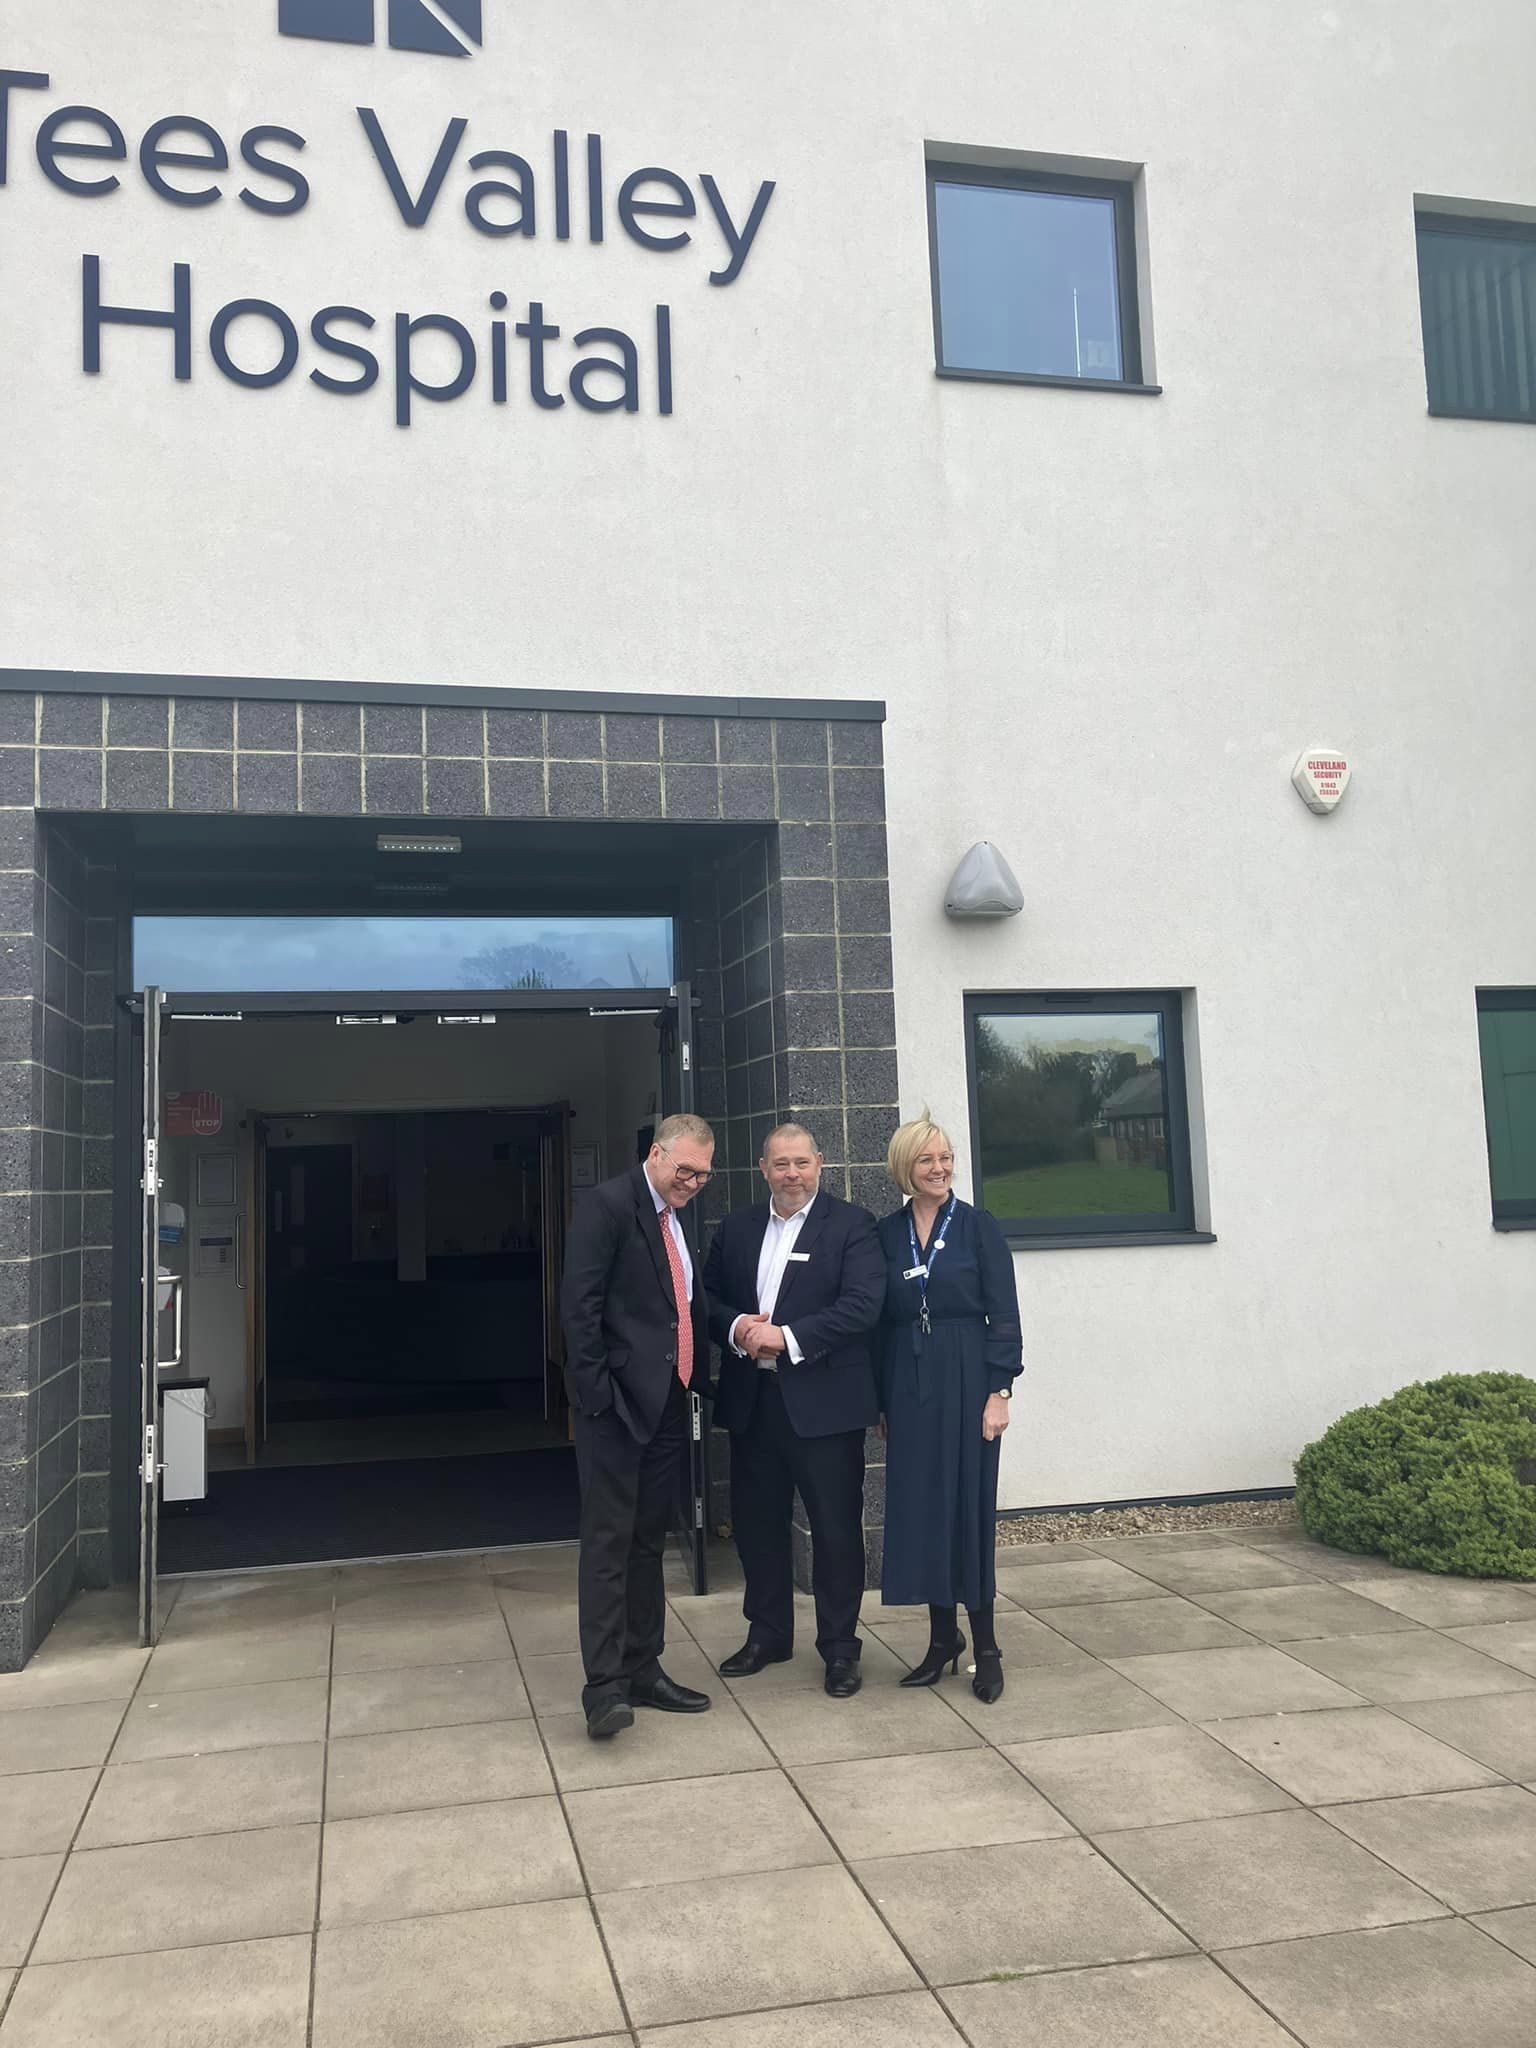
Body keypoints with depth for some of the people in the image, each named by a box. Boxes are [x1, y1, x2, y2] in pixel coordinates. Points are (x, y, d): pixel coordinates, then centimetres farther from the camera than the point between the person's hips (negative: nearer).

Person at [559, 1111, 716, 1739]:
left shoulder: (681, 1217, 15)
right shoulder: (607, 1205, -11)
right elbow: (579, 1304, -16)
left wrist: (699, 1379, 9)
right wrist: (595, 1391, -18)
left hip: (667, 1404, 8)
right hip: (616, 1404, -8)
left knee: (648, 1541, 14)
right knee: (609, 1541, -5)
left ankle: (642, 1670, 23)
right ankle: (604, 1686, -2)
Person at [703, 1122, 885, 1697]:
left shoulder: (851, 1225, -5)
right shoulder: (737, 1228, 10)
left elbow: (862, 1305, -16)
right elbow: (708, 1299, 12)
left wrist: (787, 1337, -20)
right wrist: (735, 1327, -10)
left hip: (824, 1401, -5)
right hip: (752, 1401, 5)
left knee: (836, 1526, 5)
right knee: (756, 1522, 14)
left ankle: (839, 1646, 20)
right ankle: (767, 1634, 32)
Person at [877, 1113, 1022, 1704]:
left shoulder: (978, 1227, -3)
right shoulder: (886, 1234, 5)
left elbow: (1004, 1316, -4)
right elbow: (880, 1321, 8)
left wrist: (999, 1391, -11)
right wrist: (882, 1401, 8)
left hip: (966, 1381, -3)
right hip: (908, 1386, 3)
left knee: (970, 1505, 1)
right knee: (921, 1507, 7)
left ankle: (985, 1646, 13)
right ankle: (942, 1637, 20)